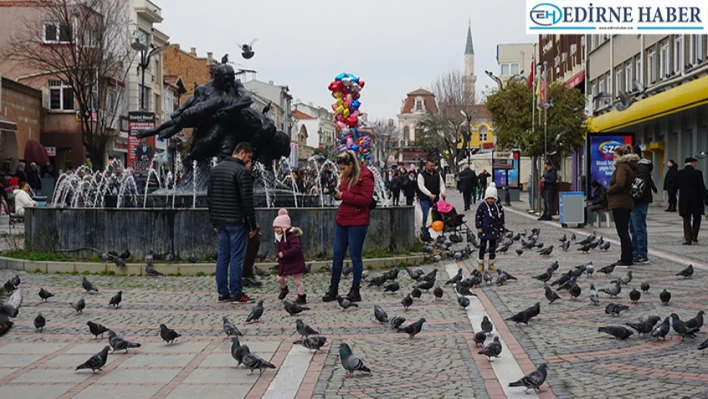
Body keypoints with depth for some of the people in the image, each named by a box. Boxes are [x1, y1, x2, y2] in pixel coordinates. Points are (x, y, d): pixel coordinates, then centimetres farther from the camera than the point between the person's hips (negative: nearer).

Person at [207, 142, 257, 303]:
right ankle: (236, 294, 1)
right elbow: (247, 201, -14)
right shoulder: (242, 171, -11)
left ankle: (223, 293, 13)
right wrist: (253, 225, -8)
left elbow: (209, 195, 16)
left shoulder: (216, 168, 13)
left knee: (223, 256, 10)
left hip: (220, 221, 7)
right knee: (236, 257, -2)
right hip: (236, 222, -7)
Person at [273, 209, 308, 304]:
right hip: (284, 263, 8)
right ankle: (284, 289, 47)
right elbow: (278, 248, 20)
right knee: (280, 278, 16)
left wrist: (284, 253, -35)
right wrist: (277, 256, 2)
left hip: (295, 262, -8)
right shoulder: (278, 237, 7)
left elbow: (295, 248, -33)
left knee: (297, 280, -4)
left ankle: (302, 298, 7)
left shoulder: (292, 236, -22)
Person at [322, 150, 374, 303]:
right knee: (337, 255, 9)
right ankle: (333, 289, 17)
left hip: (357, 223, -8)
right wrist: (337, 194, 1)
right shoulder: (346, 176, 13)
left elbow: (366, 199, -19)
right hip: (342, 221, 8)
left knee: (355, 256, 1)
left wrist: (344, 195, -18)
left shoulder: (365, 176, -12)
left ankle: (355, 290, 12)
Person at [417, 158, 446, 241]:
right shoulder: (421, 175, -4)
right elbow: (421, 186, -15)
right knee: (426, 216, -10)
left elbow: (441, 183, 11)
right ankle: (426, 235, -2)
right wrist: (430, 194, -28)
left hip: (435, 198, 5)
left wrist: (442, 192, -10)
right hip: (425, 199, -5)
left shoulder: (437, 173, 11)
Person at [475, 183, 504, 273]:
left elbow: (501, 218, 3)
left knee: (493, 247, 8)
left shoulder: (498, 206, -2)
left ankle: (491, 264, 21)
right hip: (484, 230, -2)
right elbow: (478, 216, -2)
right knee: (483, 247, 4)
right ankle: (480, 263, 16)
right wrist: (479, 227, -8)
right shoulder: (482, 205, -6)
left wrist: (501, 230, 2)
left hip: (494, 230, 2)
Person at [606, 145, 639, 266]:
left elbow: (619, 184, -25)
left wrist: (608, 191, -8)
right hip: (627, 202, 10)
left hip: (619, 203, -10)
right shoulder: (631, 167, 17)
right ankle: (627, 258, 19)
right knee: (624, 232, 15)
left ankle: (626, 259, -6)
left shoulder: (622, 166, -13)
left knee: (622, 232, -7)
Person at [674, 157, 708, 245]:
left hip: (684, 200, 2)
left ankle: (688, 239, 0)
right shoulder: (697, 173, -10)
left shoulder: (679, 173, -2)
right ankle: (694, 236, 10)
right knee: (697, 218, 17)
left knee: (686, 220, 7)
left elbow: (675, 186, 4)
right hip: (696, 200, -2)